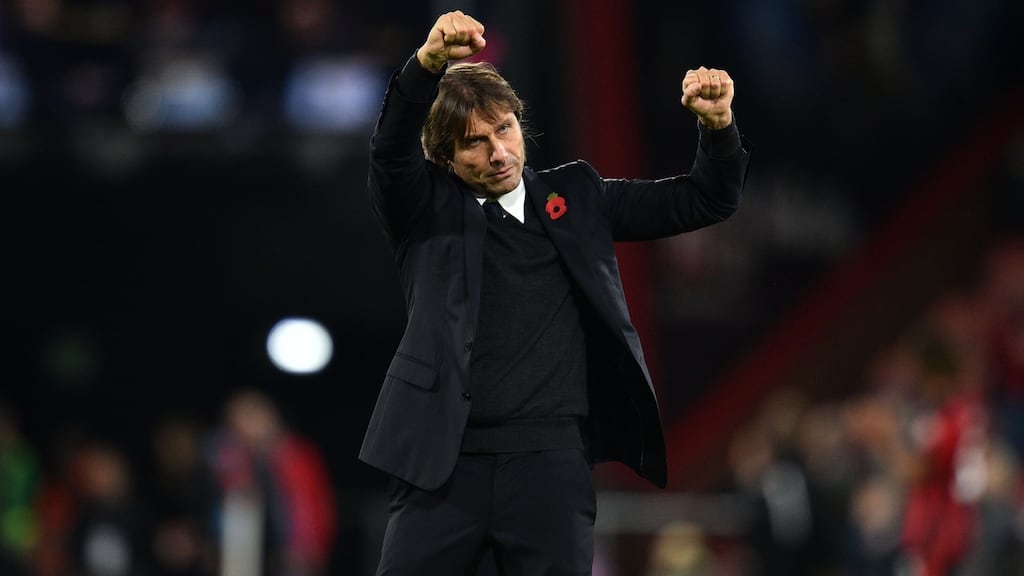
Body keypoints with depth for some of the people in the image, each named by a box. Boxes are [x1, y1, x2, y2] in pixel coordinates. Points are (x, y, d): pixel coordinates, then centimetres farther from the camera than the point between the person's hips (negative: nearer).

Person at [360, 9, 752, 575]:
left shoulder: (576, 195, 14)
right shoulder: (428, 210, 7)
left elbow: (705, 200, 15)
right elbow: (392, 148, -14)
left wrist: (717, 123, -5)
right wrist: (430, 62, -32)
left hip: (552, 462, 1)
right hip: (446, 461, -1)